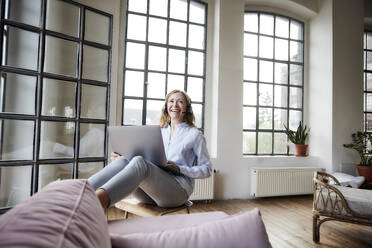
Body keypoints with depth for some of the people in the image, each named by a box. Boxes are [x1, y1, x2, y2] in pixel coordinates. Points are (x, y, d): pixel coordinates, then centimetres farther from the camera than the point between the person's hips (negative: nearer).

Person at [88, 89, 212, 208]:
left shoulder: (195, 134, 10)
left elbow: (206, 169, 8)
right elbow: (148, 160, 21)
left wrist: (179, 169, -8)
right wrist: (120, 156, 3)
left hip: (179, 189, -4)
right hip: (152, 190, 5)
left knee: (139, 161, -33)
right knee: (122, 161, -25)